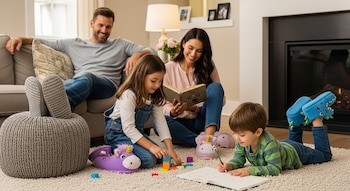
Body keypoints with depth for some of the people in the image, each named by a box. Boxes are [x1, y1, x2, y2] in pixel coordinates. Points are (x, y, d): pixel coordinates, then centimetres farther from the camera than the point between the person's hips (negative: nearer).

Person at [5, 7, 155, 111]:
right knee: (63, 84, -38)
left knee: (86, 77, -40)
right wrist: (21, 39, 14)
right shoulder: (74, 44, 30)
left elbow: (151, 51, 20)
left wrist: (137, 54, -3)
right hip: (77, 82, 2)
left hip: (106, 84, -2)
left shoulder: (120, 44, 26)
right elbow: (45, 43, 31)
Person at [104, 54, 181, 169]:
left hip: (136, 132, 9)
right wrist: (151, 146, -31)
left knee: (161, 157, -5)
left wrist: (170, 149, -11)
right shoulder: (129, 95, -23)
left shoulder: (154, 97, 1)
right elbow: (128, 128, -26)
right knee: (148, 160, -25)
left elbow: (160, 122, -2)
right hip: (118, 134, -9)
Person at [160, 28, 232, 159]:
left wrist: (194, 108, -20)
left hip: (203, 122, 1)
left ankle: (208, 136, -39)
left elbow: (220, 99, -1)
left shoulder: (208, 67, 6)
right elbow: (163, 105, -1)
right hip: (179, 123, -1)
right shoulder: (168, 69, 2)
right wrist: (172, 112, -27)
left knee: (215, 87, -23)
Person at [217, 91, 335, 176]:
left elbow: (275, 168, -51)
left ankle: (315, 117, 20)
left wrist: (250, 170, -60)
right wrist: (228, 165, -43)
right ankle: (296, 120, 37)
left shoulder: (269, 143, -49)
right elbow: (238, 160, -20)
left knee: (325, 154, 21)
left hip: (296, 152, -6)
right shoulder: (242, 142, -30)